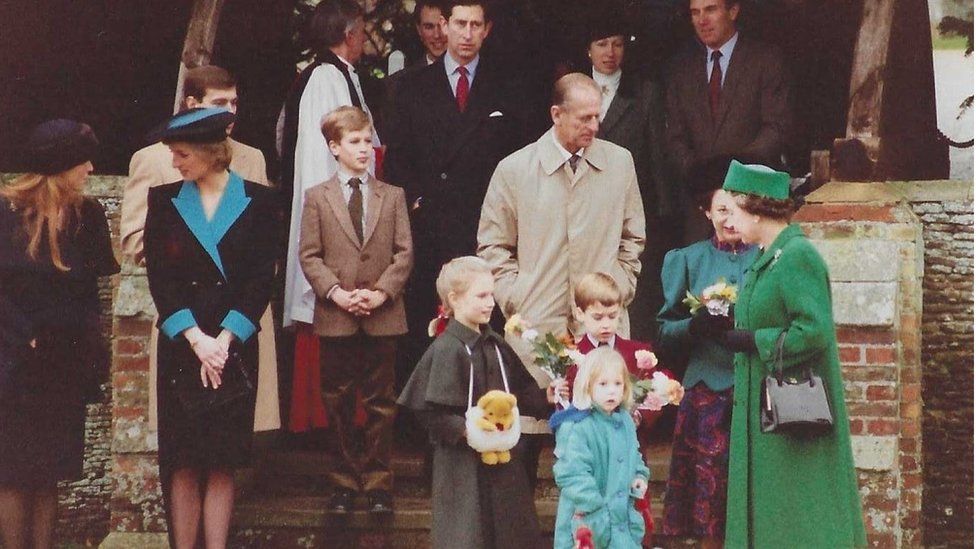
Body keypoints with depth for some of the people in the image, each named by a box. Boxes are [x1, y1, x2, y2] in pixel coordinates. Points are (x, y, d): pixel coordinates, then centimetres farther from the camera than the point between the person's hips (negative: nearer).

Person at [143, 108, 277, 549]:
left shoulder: (258, 202, 2)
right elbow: (159, 278, 0)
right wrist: (196, 339, -11)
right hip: (180, 344, 1)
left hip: (235, 345, -1)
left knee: (222, 461, 2)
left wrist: (223, 341, -11)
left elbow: (261, 280, -2)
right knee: (184, 462, 1)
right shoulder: (163, 201, 6)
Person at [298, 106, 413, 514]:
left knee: (380, 403, 3)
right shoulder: (318, 197, 5)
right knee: (338, 403, 5)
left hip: (382, 315, 1)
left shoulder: (392, 196, 8)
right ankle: (343, 483, 12)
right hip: (335, 316, -1)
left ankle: (378, 484, 9)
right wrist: (335, 292, -13)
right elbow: (309, 255, 1)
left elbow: (404, 252, 3)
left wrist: (382, 292, -11)